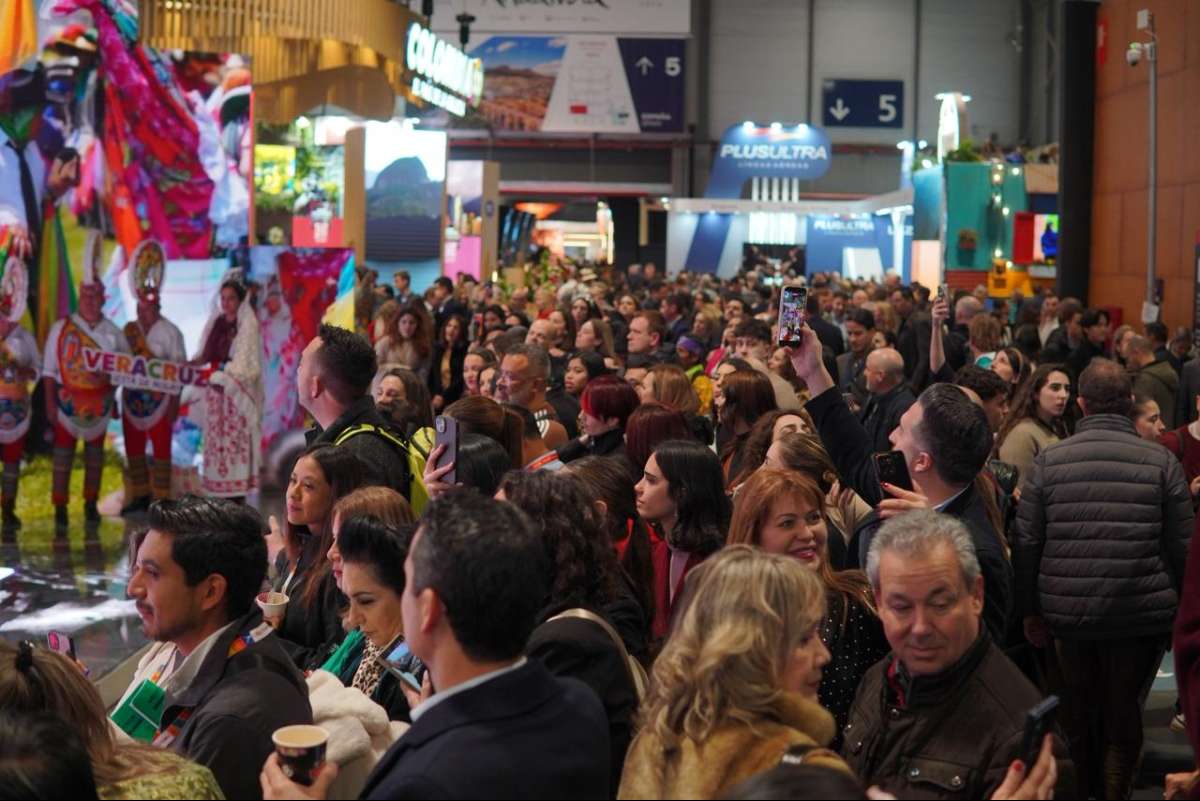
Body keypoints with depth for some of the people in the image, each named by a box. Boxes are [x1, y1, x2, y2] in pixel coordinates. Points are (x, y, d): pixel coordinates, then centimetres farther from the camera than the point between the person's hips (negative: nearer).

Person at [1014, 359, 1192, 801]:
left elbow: (1026, 544, -1)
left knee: (1077, 714, 17)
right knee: (1123, 715, 9)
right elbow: (1182, 546, -4)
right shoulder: (1161, 461, -6)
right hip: (1142, 615, -2)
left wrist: (1031, 611, 9)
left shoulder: (1049, 460, -3)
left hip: (1068, 615, 2)